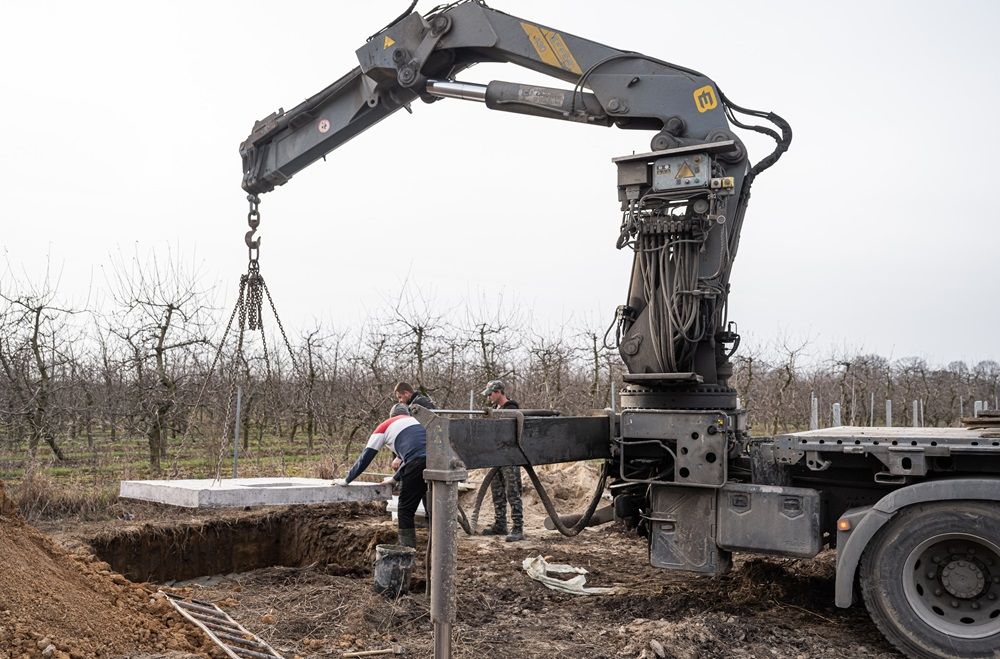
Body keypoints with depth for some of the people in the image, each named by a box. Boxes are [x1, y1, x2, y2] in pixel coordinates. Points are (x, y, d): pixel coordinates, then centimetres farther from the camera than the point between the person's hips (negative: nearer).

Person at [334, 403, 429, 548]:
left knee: (406, 510, 8)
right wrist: (396, 478, 54)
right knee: (432, 510, 13)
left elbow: (366, 456, 20)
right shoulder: (415, 421, 35)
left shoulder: (385, 426, 21)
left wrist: (347, 480, 29)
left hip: (418, 465, -5)